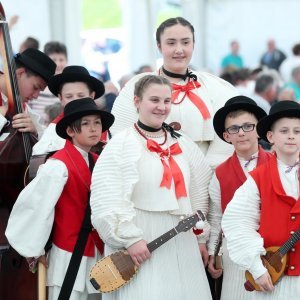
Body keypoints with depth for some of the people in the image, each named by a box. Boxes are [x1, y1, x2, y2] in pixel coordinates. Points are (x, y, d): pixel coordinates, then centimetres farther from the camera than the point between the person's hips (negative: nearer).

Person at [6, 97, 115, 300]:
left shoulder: (98, 162, 8)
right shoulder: (59, 165, -16)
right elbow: (33, 204, -18)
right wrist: (35, 250, -11)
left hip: (95, 256, 7)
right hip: (69, 258, -7)